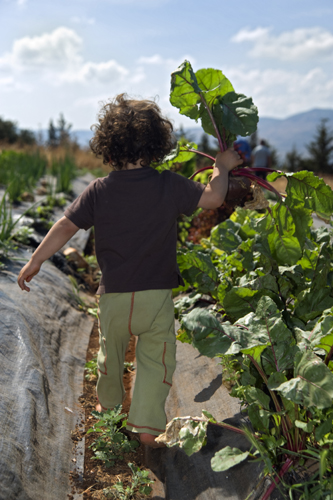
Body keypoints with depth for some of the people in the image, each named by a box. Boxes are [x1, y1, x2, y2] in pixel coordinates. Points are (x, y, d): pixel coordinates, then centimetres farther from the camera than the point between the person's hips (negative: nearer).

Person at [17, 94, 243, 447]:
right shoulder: (169, 186, -10)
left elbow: (66, 225, -5)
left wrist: (35, 261, 5)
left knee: (110, 353, 26)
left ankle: (108, 405, 50)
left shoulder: (98, 190, -6)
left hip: (113, 294, 3)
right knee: (156, 360, 13)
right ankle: (148, 427, 13)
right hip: (157, 295, -2)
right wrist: (222, 167, 11)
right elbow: (212, 198, -7)